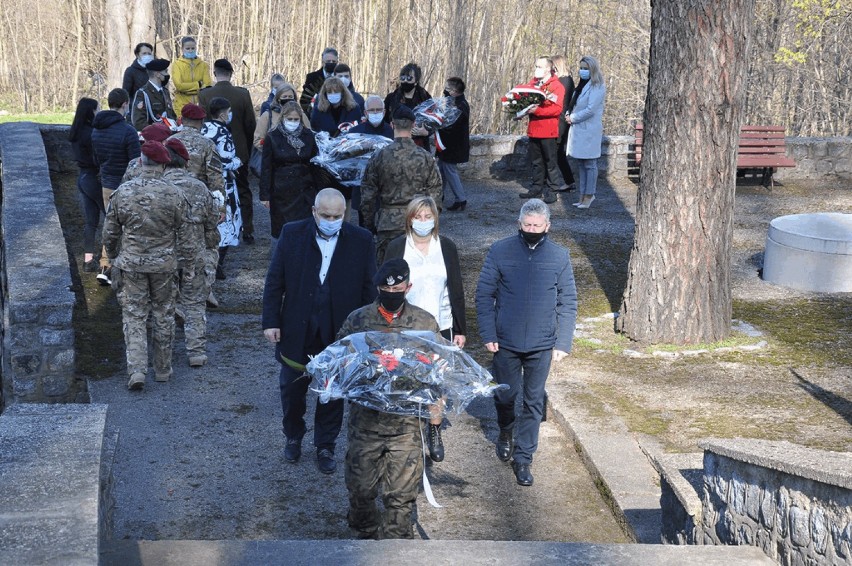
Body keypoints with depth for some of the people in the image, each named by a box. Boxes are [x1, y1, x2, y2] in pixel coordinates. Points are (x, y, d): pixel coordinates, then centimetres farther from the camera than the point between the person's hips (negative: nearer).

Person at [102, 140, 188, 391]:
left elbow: (110, 233, 1)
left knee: (134, 316, 6)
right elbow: (182, 228, -1)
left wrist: (114, 257, 19)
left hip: (131, 262, 0)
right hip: (163, 263, 0)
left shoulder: (122, 192, -7)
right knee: (163, 315, 14)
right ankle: (163, 369, 23)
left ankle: (137, 370, -6)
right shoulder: (174, 194, -10)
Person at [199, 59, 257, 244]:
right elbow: (251, 124, -4)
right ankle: (247, 232, 12)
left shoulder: (204, 95, -12)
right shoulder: (243, 94, -9)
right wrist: (247, 146, 11)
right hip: (239, 151, 1)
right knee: (243, 191, 12)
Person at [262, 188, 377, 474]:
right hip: (296, 331, 1)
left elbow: (369, 288, -1)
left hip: (340, 333, 0)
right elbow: (274, 282, -2)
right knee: (292, 389, 16)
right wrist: (271, 321, -6)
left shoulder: (361, 241, -7)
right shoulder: (292, 234, -6)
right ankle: (293, 437, 39)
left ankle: (325, 447, 31)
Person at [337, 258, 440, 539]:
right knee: (360, 486, 11)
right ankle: (367, 532, 39)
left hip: (407, 423, -1)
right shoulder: (357, 320, 0)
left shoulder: (425, 323, 1)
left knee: (402, 494, 0)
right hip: (365, 419, 1)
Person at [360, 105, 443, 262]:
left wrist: (369, 224, 9)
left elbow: (368, 195, -2)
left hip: (388, 225, -1)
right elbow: (435, 194, 1)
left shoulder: (379, 157, -6)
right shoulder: (425, 157, -4)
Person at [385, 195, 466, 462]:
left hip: (441, 326, 1)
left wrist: (461, 329, 4)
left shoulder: (446, 247, -1)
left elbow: (456, 290, 4)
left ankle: (435, 432, 24)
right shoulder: (396, 247, -4)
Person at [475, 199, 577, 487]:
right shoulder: (500, 251, -6)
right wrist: (488, 335, -8)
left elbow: (568, 303, 2)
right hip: (505, 342, 0)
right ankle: (506, 432, 43)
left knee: (534, 403, 6)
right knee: (505, 395, 12)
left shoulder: (560, 256, -2)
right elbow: (484, 294, -2)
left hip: (541, 345, 1)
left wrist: (563, 343, -3)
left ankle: (522, 457, 18)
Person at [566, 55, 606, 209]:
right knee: (581, 165, 12)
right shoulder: (582, 85, 15)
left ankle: (589, 196, 3)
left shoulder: (597, 87, -11)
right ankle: (583, 195, 18)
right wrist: (568, 114, 3)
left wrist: (572, 118, -11)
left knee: (589, 165, -2)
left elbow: (590, 110, -18)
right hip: (578, 130, 9)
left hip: (589, 131, -9)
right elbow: (574, 104, 23)